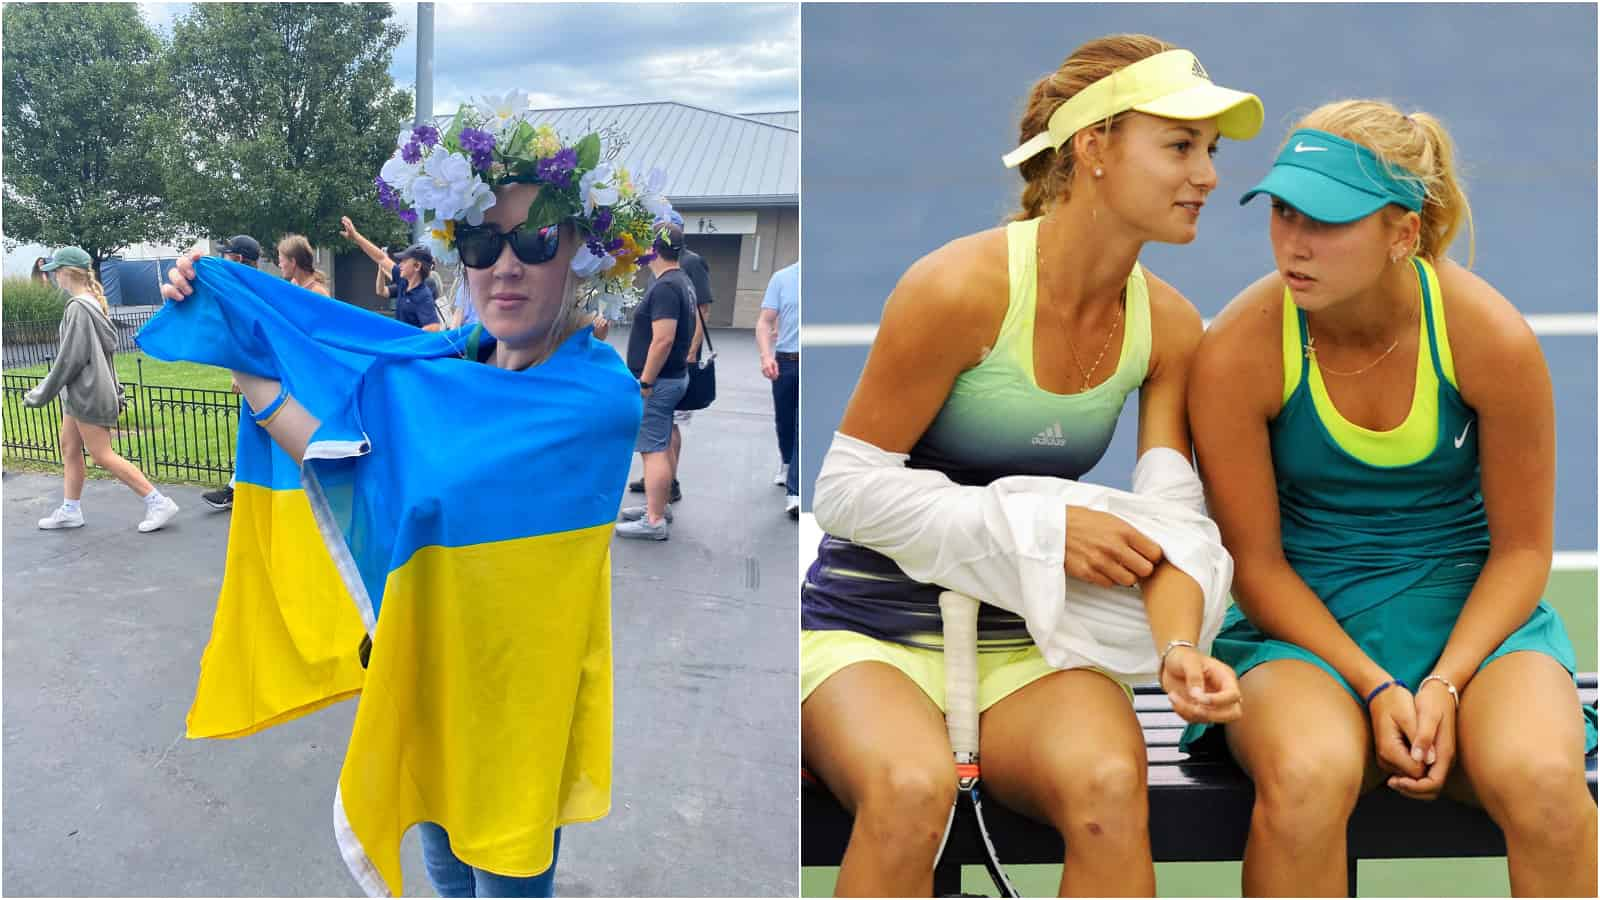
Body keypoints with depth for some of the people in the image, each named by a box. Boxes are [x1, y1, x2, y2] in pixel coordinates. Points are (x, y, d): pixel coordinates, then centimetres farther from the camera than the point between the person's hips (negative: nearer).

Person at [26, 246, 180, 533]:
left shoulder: (78, 308, -19)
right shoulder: (93, 302, 9)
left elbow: (70, 358, -20)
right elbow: (108, 345, 15)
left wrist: (42, 394, -11)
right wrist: (114, 390, 20)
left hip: (88, 395, -10)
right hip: (80, 394, 10)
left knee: (102, 456, -6)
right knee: (69, 448, 15)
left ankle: (158, 503, -5)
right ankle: (70, 510, 22)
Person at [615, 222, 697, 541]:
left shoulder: (664, 288, -21)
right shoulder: (681, 282, 11)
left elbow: (663, 339, -27)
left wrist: (645, 382, -21)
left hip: (657, 382, -10)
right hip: (674, 377, 10)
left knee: (653, 449, -6)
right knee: (662, 445, 19)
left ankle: (655, 521, -3)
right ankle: (660, 505, 30)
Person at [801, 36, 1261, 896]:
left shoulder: (1167, 325, 3)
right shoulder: (960, 287, -17)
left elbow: (1171, 521, -2)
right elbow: (849, 487, -13)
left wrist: (1178, 646, -22)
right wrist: (1040, 529, -17)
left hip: (1026, 635, 4)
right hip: (870, 624, -4)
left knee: (1110, 786, -27)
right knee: (909, 790, -34)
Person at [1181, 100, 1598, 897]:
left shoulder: (1491, 339, -11)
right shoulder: (1237, 352, -14)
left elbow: (1522, 547, -1)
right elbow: (1255, 562, -7)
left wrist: (1445, 684, -15)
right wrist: (1373, 687, -15)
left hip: (1472, 614, 2)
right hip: (1303, 622, -1)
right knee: (1308, 777, -33)